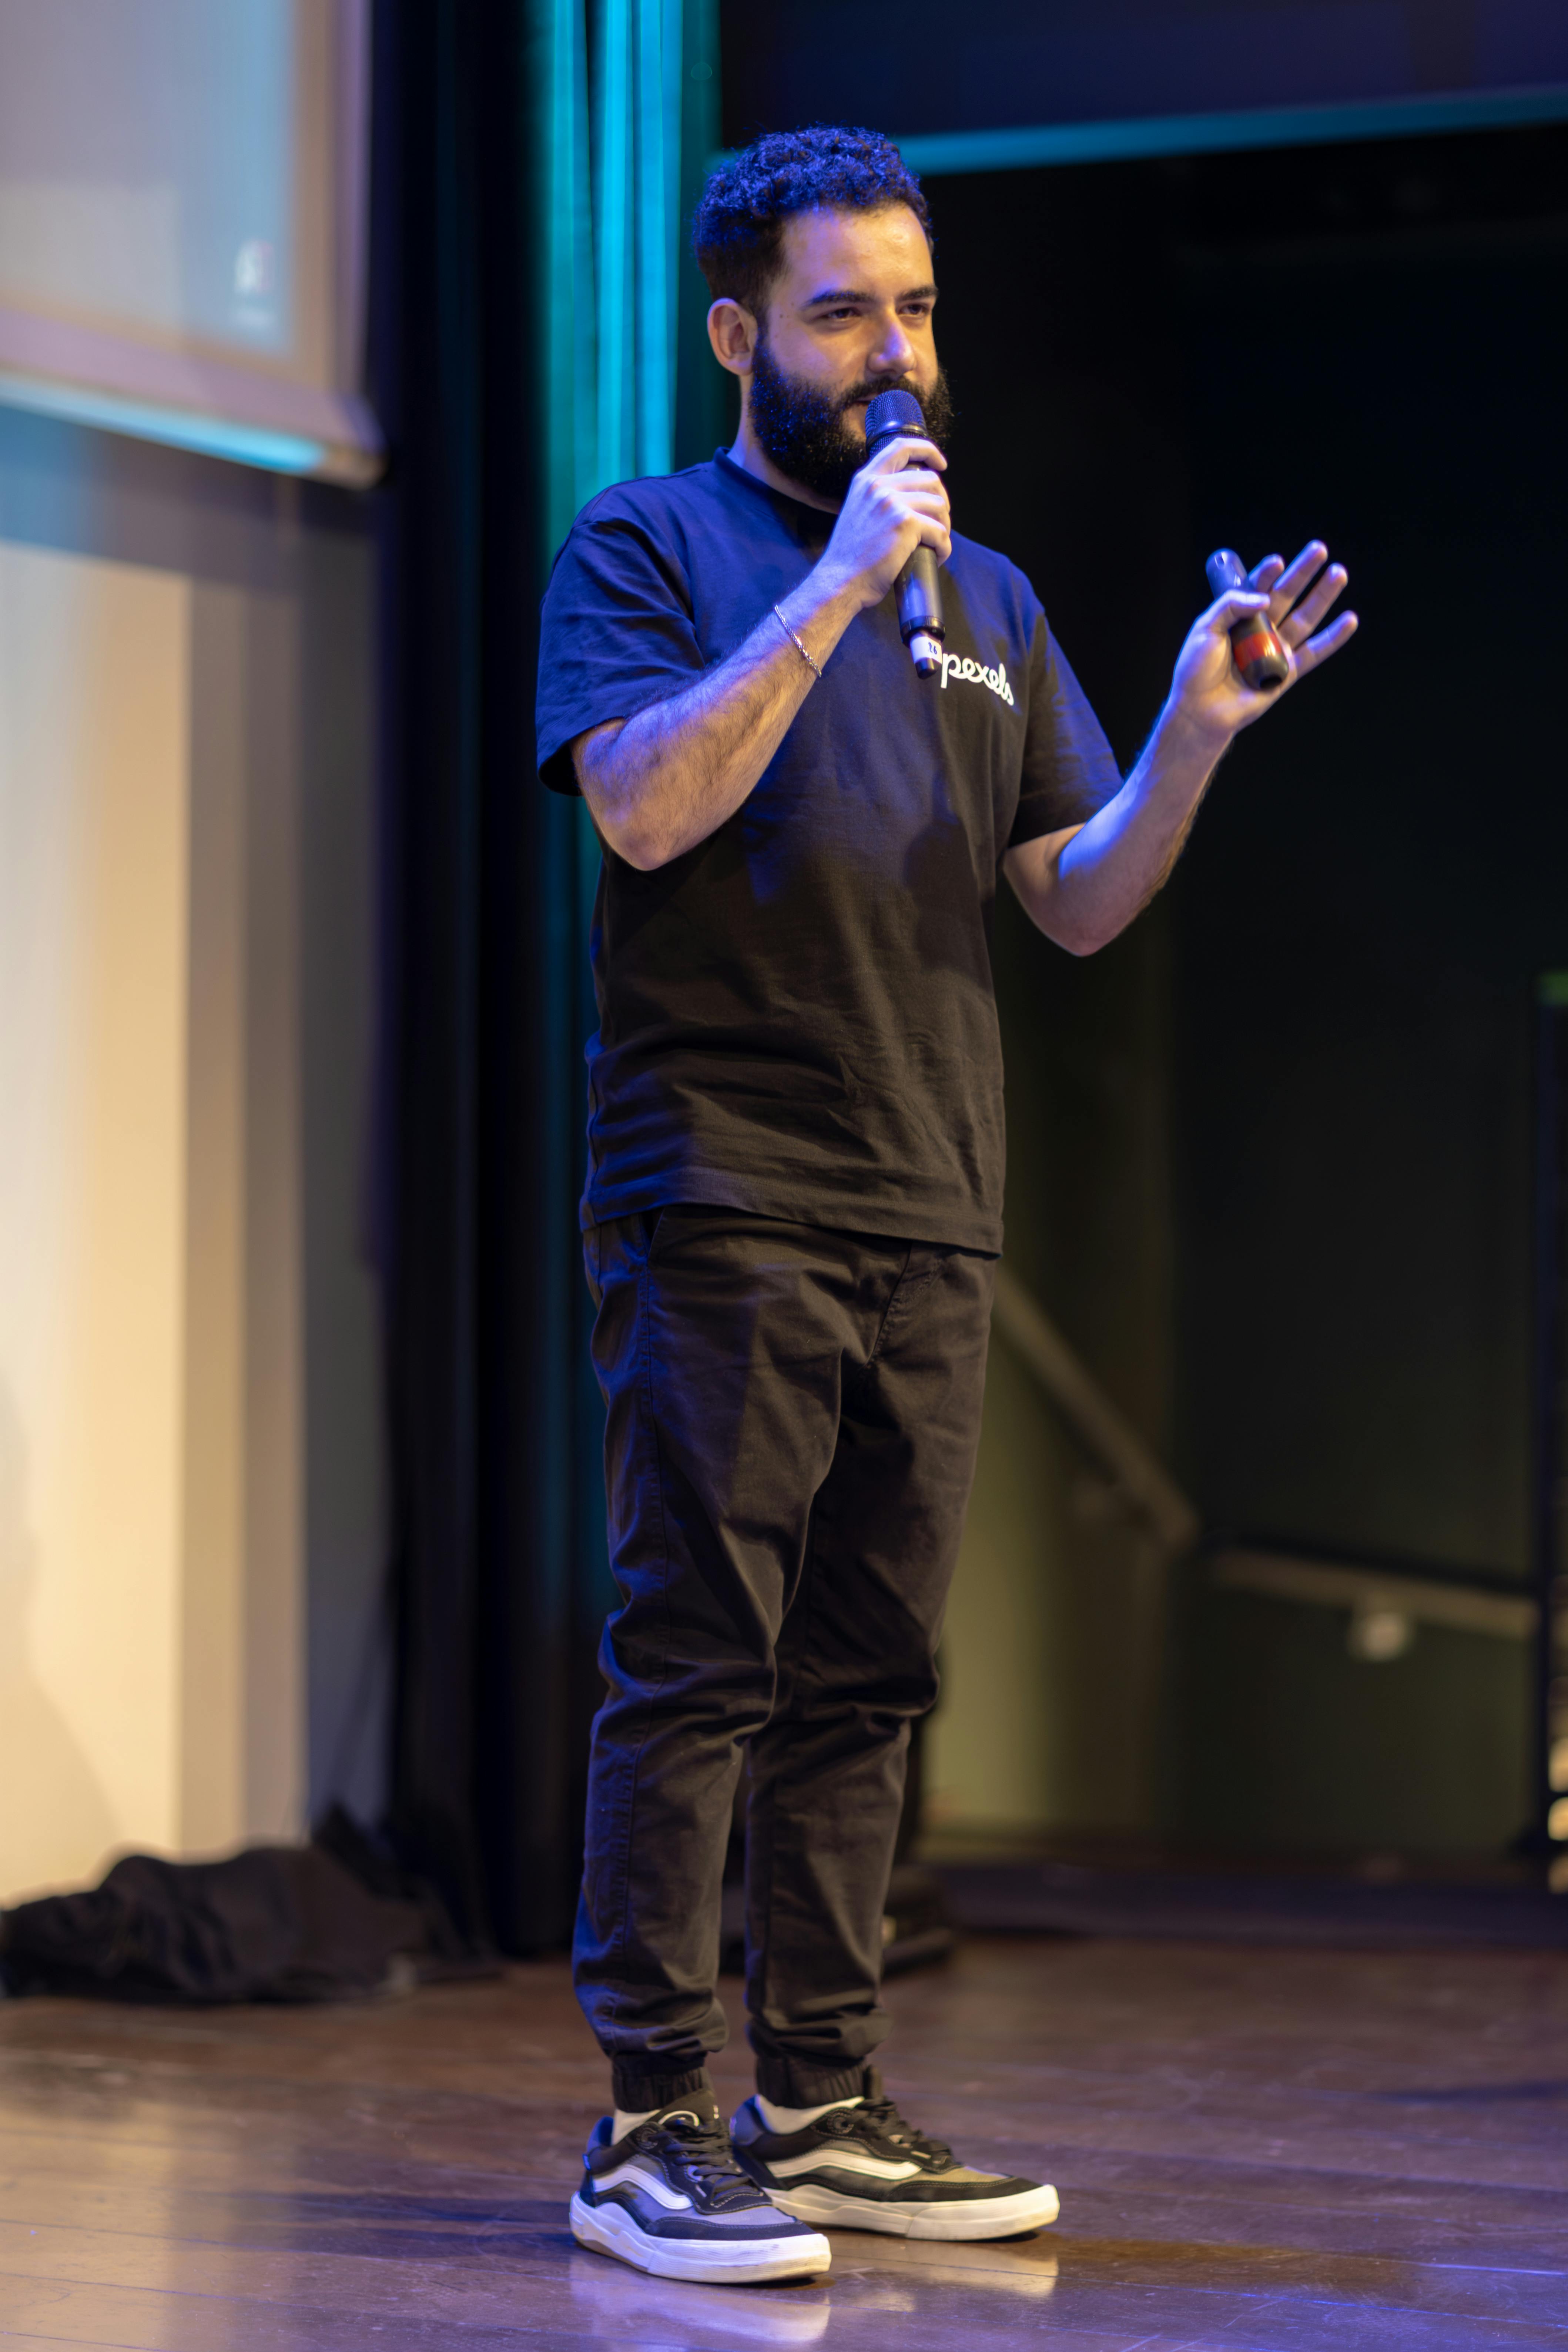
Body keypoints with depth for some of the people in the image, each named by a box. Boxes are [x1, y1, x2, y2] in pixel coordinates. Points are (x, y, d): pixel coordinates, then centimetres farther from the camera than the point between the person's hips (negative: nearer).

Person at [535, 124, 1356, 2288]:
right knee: (697, 1664, -7)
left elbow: (1081, 901, 15)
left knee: (864, 1679, 8)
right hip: (720, 1201, -6)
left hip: (929, 1218, 6)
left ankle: (818, 2112, 14)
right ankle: (648, 2128, -4)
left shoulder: (988, 599, 20)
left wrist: (1195, 735, -3)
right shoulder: (651, 546, 3)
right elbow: (649, 807, -14)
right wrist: (838, 585, -16)